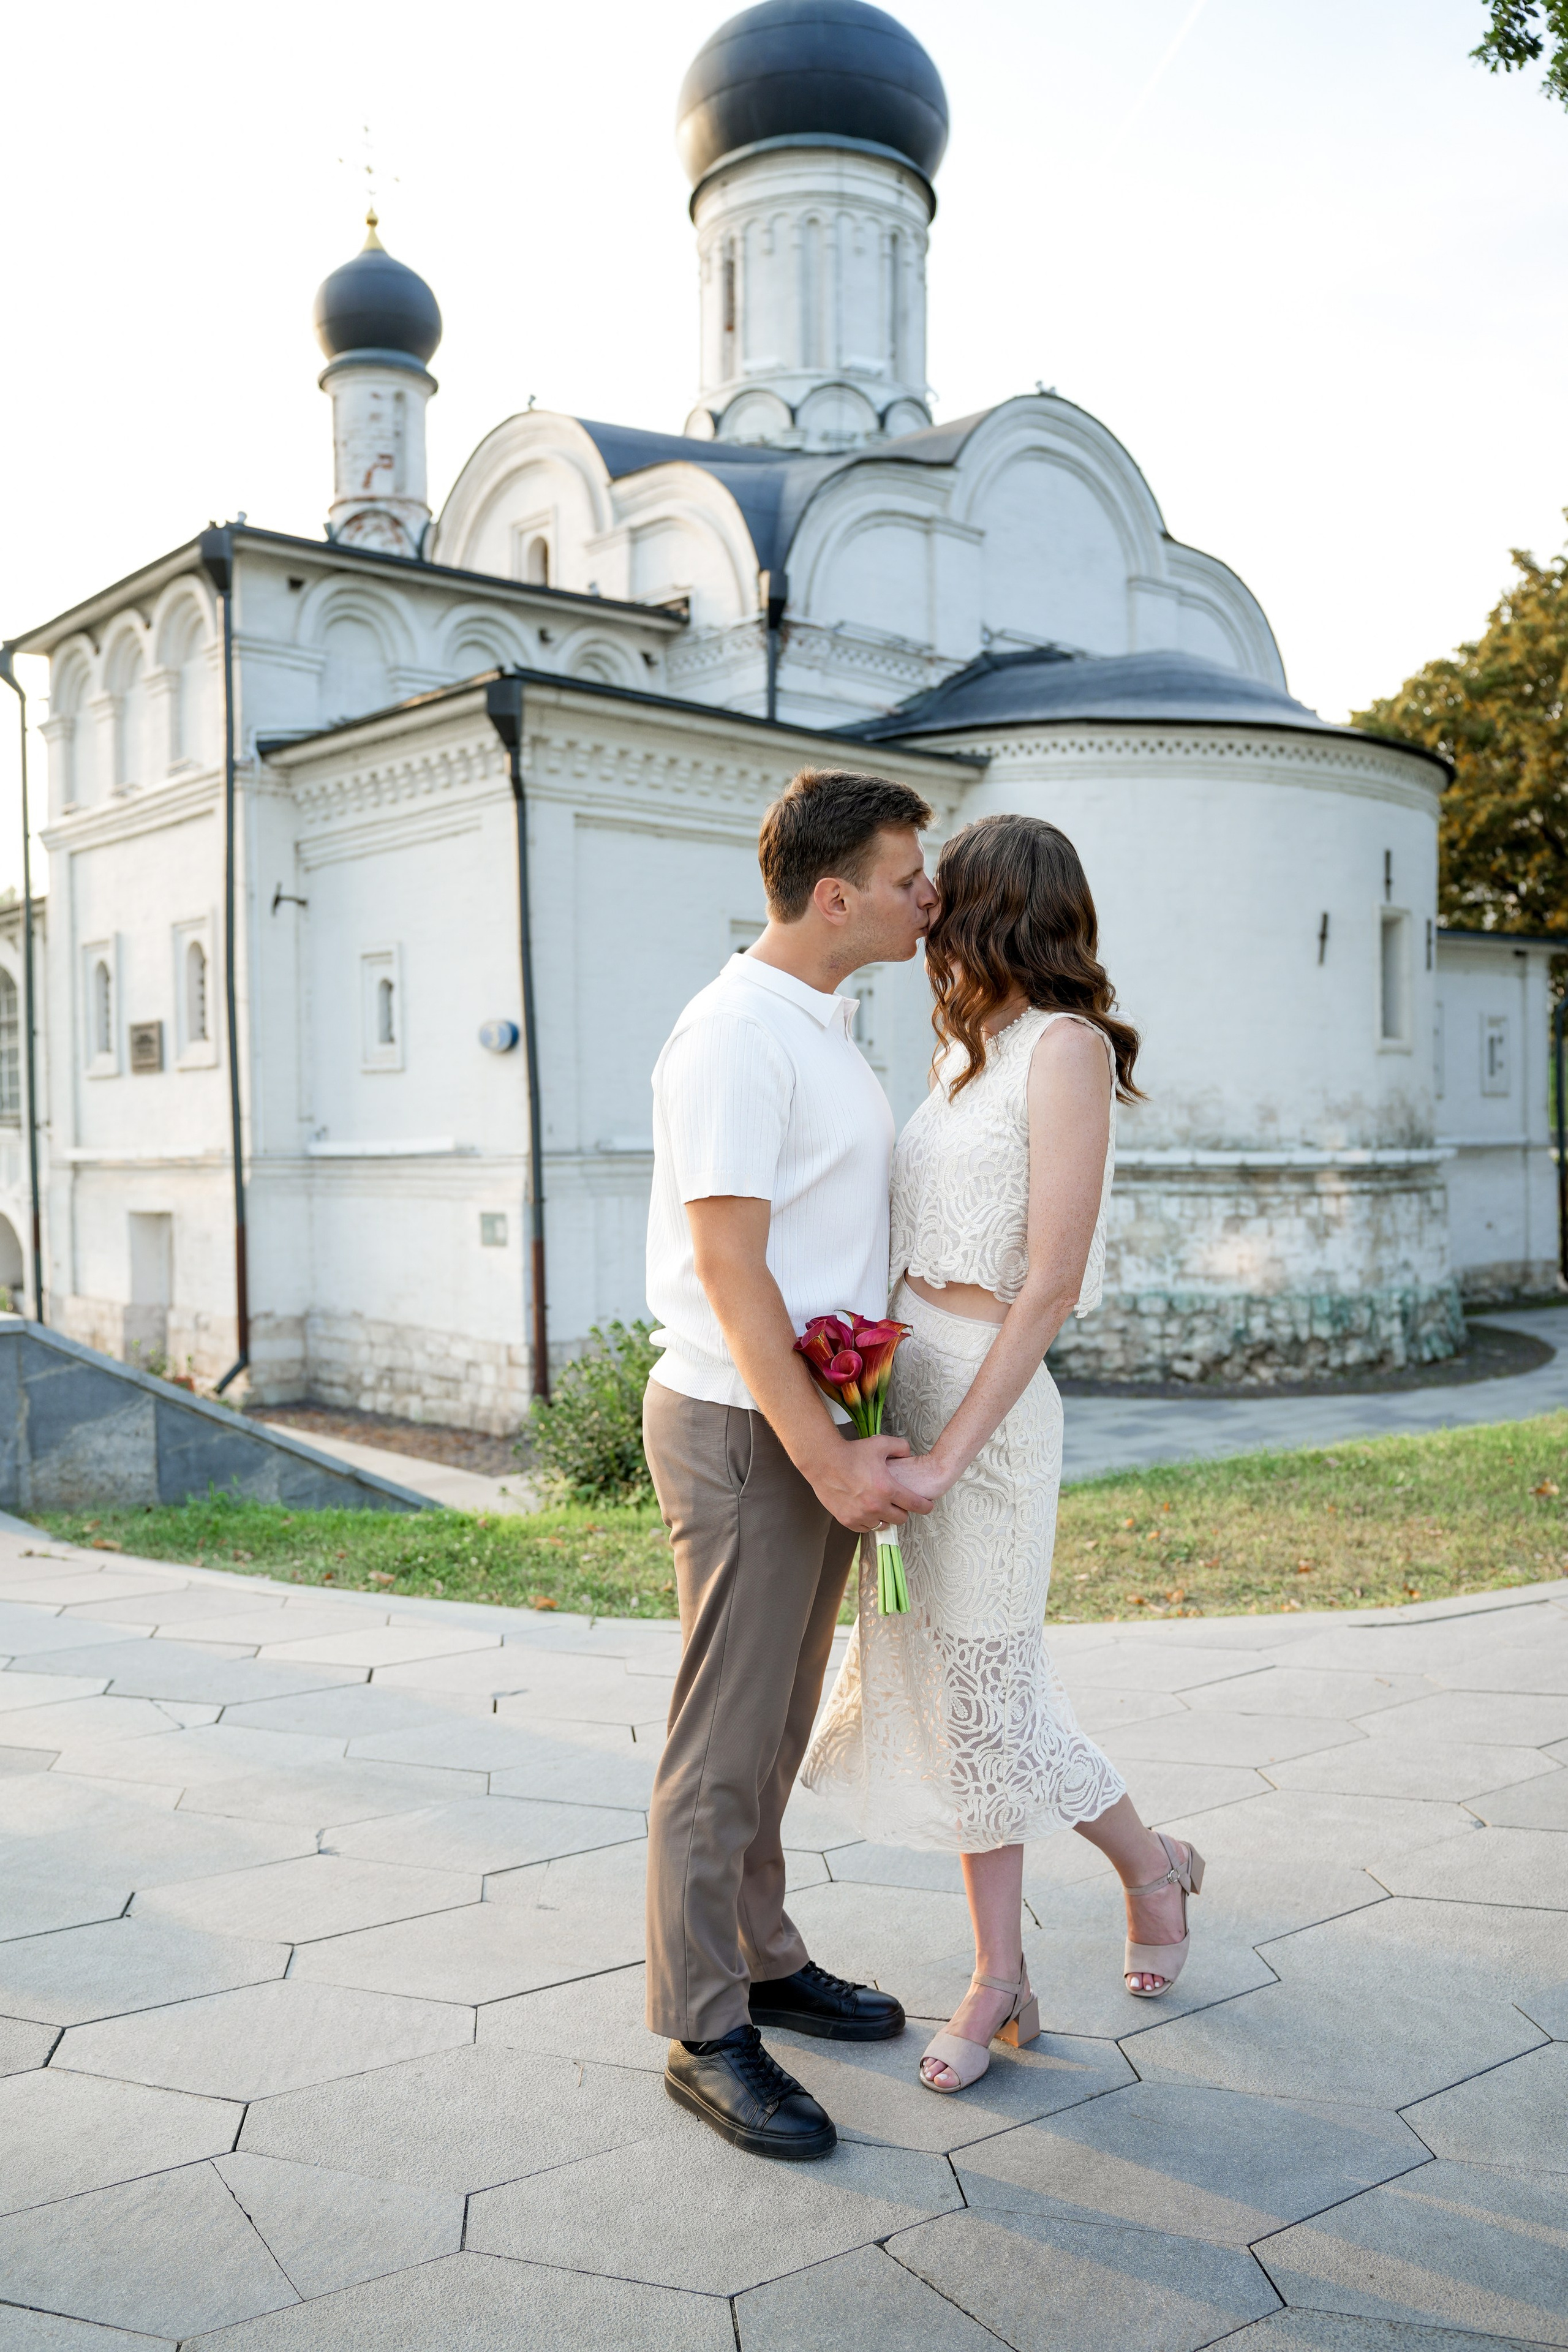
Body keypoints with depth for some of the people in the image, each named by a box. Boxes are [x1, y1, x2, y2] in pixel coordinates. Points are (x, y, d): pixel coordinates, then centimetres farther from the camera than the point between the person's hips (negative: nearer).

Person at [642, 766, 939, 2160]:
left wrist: (848, 1444, 17)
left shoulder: (825, 1028, 13)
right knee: (725, 1745, 2)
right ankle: (706, 2034, 16)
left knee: (776, 1727, 20)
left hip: (819, 1421, 9)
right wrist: (826, 1460, -22)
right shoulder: (738, 1036, -17)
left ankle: (766, 1959, 34)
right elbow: (729, 1268, -22)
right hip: (744, 1429, -9)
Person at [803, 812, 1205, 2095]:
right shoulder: (967, 1051, 12)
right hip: (906, 1379, 8)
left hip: (988, 1406, -8)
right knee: (951, 1690, 12)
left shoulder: (1067, 1046, -13)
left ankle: (1154, 1868, 33)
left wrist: (945, 1454, -19)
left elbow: (1049, 1286, -18)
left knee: (986, 1698, 5)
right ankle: (1000, 1982, 25)